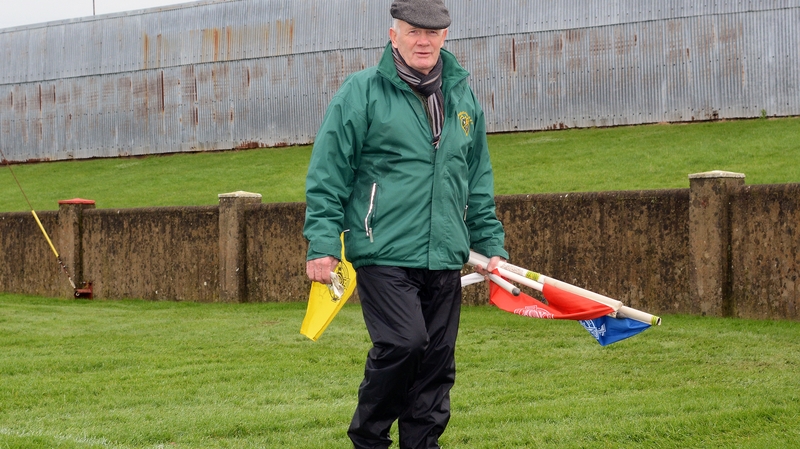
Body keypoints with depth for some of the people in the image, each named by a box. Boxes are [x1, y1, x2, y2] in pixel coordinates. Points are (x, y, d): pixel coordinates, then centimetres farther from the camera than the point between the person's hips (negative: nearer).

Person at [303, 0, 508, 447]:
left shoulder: (464, 99, 15)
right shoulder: (362, 92, -2)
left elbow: (480, 185, 22)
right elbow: (327, 176, -3)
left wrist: (491, 245, 18)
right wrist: (323, 245, -8)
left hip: (445, 260, 5)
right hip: (384, 255, -5)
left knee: (437, 360, 5)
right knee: (403, 342, -18)